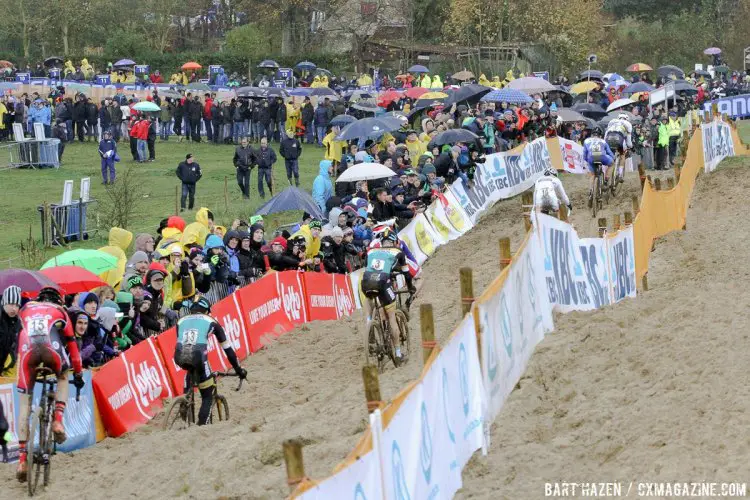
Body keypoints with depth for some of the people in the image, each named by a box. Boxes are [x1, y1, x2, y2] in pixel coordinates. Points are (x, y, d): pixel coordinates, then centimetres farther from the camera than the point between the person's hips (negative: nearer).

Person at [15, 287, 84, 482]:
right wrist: (78, 372, 42)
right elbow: (71, 342, 34)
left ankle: (22, 457, -1)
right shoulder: (59, 311, 33)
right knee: (62, 377, 33)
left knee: (25, 401, 8)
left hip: (27, 347, 1)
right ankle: (58, 420, 9)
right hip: (51, 345, -1)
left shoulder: (25, 309, 37)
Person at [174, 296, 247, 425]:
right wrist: (239, 369, 36)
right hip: (198, 355, -3)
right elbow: (227, 348, 29)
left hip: (179, 356, 3)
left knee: (191, 370, 40)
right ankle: (202, 425, -2)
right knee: (207, 397, 13)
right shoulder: (211, 321, 26)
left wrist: (186, 361, 55)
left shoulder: (182, 321, 32)